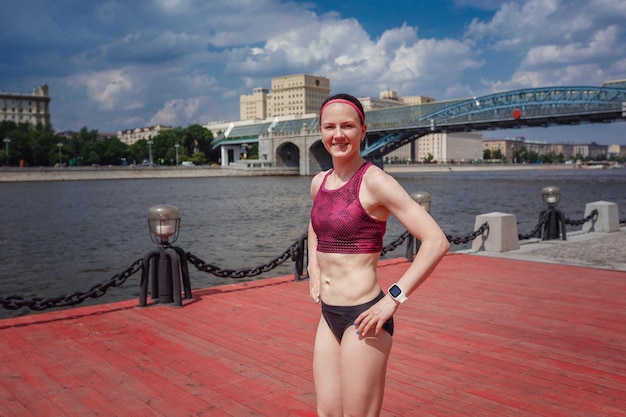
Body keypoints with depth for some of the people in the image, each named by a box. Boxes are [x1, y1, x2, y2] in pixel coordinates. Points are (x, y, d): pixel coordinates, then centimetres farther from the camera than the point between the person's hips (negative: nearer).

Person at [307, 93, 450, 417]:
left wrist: (394, 297, -19)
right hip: (328, 316, 7)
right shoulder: (319, 183, 8)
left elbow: (436, 241, -19)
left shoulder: (374, 181, -13)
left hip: (362, 318, -7)